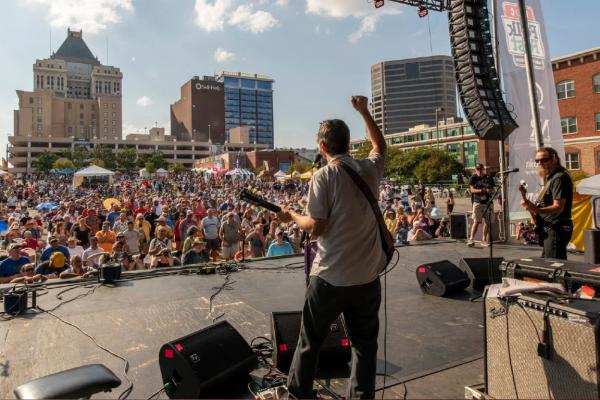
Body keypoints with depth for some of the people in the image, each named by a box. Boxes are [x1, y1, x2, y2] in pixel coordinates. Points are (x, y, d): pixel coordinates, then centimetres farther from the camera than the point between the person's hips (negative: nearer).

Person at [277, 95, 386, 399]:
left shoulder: (324, 176, -13)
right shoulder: (370, 169, 2)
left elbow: (316, 227, -15)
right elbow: (380, 146, 25)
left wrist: (291, 216, 3)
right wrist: (364, 112, 29)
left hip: (330, 277, -3)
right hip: (367, 276, 4)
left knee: (309, 341, 16)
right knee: (365, 343, 18)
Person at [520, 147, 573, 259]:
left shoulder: (559, 178, -13)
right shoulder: (549, 178, 18)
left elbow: (558, 207, -22)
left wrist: (536, 210, -37)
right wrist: (533, 208, 8)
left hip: (556, 229, -10)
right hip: (549, 229, 10)